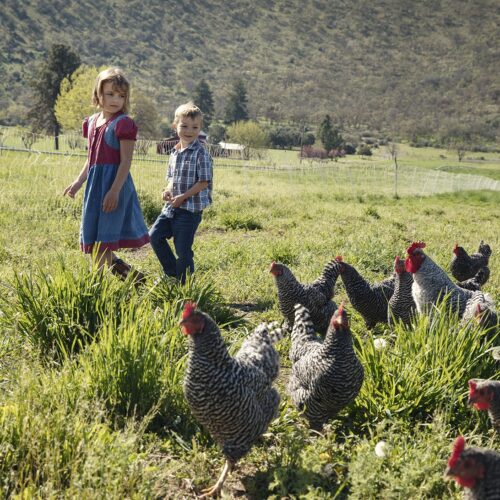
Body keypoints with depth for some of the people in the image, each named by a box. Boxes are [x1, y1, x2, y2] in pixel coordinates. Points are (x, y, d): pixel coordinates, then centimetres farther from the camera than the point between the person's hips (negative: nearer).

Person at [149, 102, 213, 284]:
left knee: (183, 249, -1)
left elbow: (204, 182, -15)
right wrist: (168, 190, -2)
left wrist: (183, 197, -20)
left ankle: (183, 284, 16)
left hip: (190, 209, -7)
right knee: (155, 235, 4)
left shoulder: (200, 153, -12)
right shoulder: (174, 153, 10)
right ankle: (171, 273, 20)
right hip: (172, 207, 7)